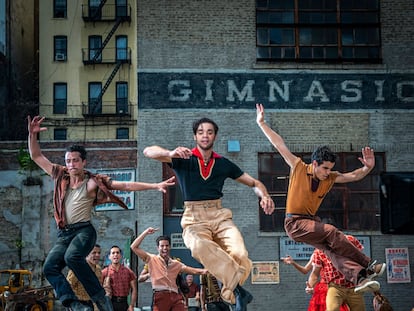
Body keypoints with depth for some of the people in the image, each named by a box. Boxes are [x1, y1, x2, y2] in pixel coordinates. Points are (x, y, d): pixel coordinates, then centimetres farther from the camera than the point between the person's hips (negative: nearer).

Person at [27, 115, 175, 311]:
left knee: (72, 256, -35)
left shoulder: (92, 182, 0)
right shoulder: (60, 176, 13)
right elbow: (36, 156, 17)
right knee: (50, 267, -21)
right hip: (63, 234, 5)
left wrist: (155, 186, -12)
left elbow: (126, 186, -5)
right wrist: (32, 134, 2)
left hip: (84, 230, -5)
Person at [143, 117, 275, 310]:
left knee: (239, 255, -29)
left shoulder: (223, 164, 15)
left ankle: (232, 292, -5)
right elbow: (148, 151, -6)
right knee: (199, 245, -40)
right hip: (194, 220, -2)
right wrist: (171, 154, -26)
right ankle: (238, 288, -35)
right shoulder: (184, 159, 6)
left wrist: (264, 196, -1)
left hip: (220, 217, 3)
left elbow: (254, 183, 22)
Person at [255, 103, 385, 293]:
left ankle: (358, 277, -38)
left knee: (331, 248, -20)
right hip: (294, 223, -5)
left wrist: (367, 168, -17)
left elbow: (354, 176, 3)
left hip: (311, 222, 5)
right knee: (332, 232, -25)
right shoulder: (299, 168, -6)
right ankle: (368, 266, -23)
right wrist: (261, 123, -4)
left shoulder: (330, 178, 6)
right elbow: (279, 145, -5)